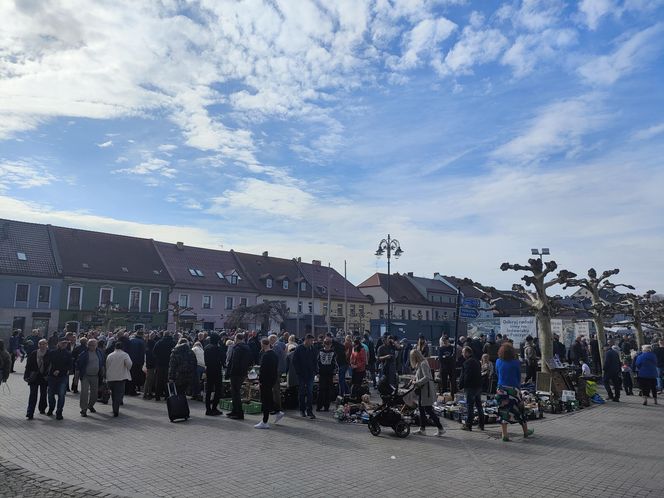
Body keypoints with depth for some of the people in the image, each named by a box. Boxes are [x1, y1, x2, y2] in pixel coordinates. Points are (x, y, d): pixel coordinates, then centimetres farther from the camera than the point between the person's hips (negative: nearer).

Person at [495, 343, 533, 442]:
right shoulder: (516, 363, -9)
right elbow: (519, 377, 2)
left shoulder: (498, 362, -3)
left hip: (501, 389, 2)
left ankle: (504, 435, 5)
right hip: (513, 389, -2)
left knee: (503, 412, 6)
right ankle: (525, 431, 33)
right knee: (520, 410, 15)